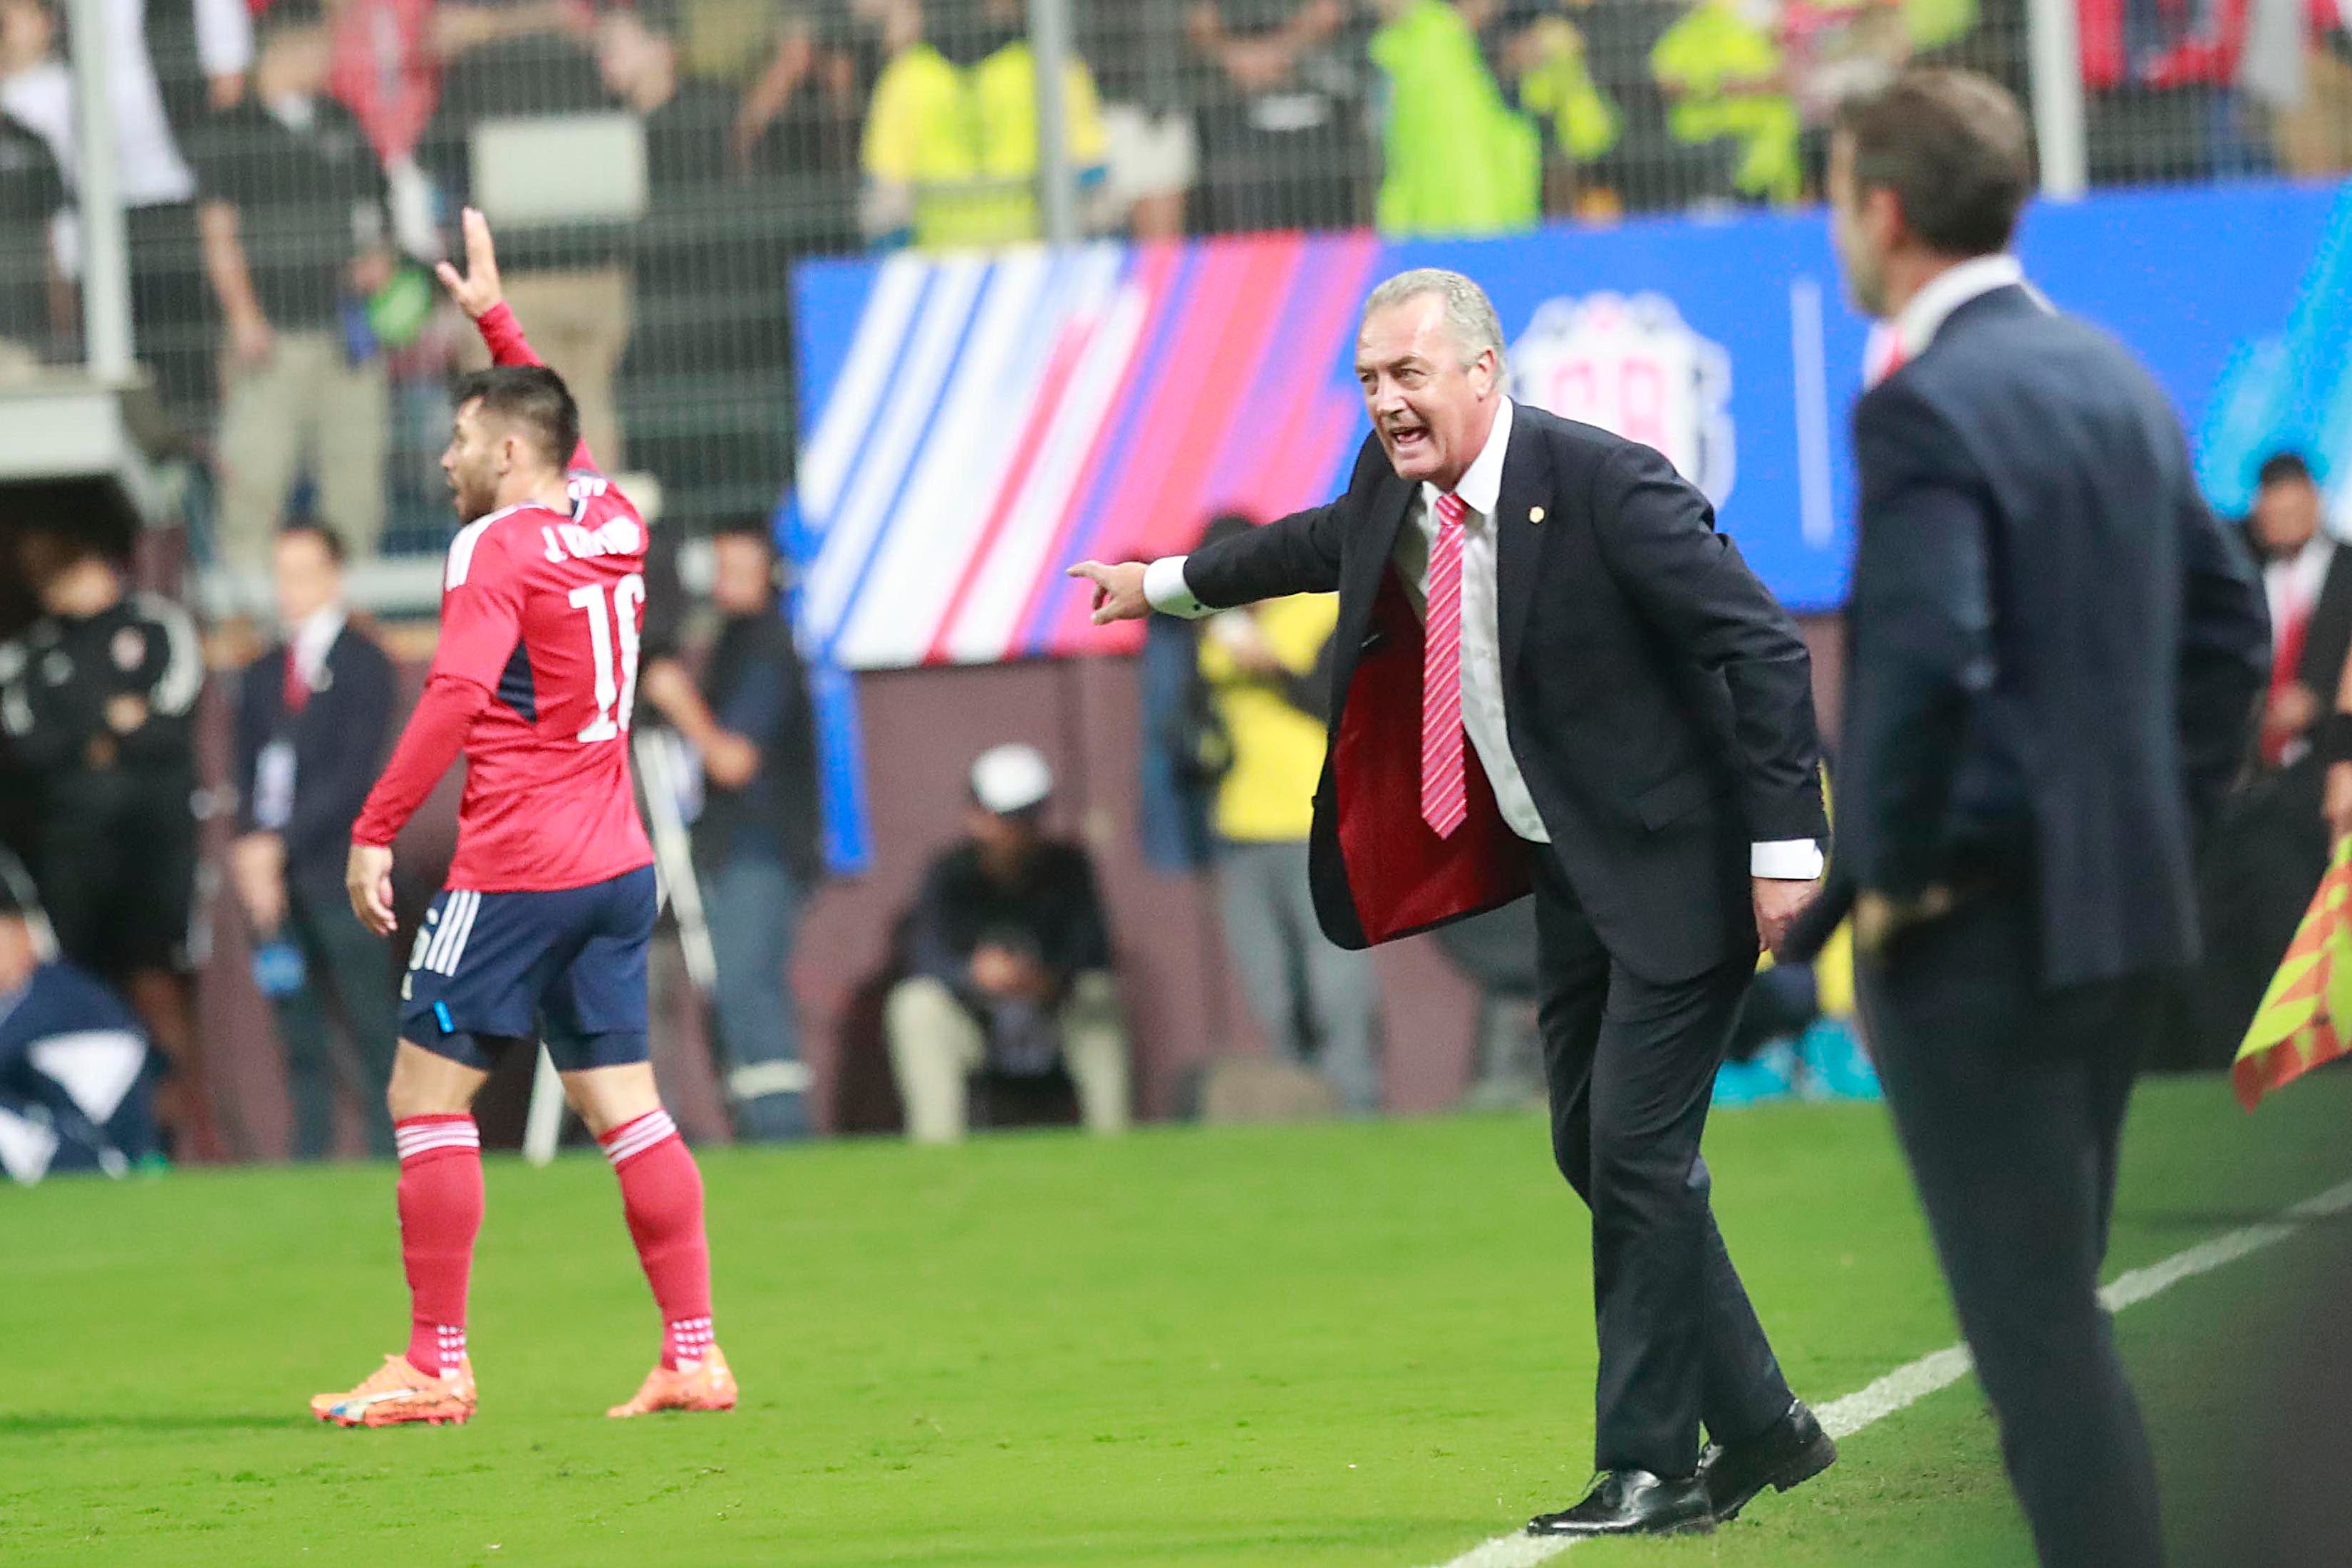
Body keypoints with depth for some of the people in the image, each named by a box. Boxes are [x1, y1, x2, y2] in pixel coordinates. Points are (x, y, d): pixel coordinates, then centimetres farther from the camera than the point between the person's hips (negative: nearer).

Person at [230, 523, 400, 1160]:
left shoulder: (362, 665, 0)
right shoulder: (262, 675, 18)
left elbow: (354, 773, -9)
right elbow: (249, 773, 14)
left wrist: (280, 843, -15)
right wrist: (250, 851, -3)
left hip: (337, 871, -5)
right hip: (273, 879, 5)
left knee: (373, 1027, -7)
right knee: (300, 1038, 4)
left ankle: (391, 1153, -7)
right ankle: (310, 1157, 5)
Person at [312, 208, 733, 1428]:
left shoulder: (496, 549, -10)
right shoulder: (610, 525, 11)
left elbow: (453, 698, -21)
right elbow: (557, 426, 33)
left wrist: (376, 830, -20)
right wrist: (493, 319, 39)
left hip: (516, 870, -8)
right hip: (617, 862, 8)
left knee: (427, 1095, -1)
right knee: (623, 1106, 8)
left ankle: (435, 1365, -2)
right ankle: (694, 1354, 2)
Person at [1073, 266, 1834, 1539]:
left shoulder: (1604, 484, -22)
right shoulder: (1394, 487, 2)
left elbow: (1763, 647, -22)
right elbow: (1328, 542, 27)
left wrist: (1784, 846, -24)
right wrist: (1170, 584, 41)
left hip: (1680, 864, -9)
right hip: (1571, 869, 9)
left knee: (1637, 1148, -9)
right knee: (1592, 1148, 10)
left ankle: (1648, 1467, -1)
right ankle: (1759, 1425, 21)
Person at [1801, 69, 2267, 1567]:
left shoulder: (1925, 406, -17)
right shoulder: (2118, 379, 10)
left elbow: (1927, 660, -27)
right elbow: (2225, 619, 16)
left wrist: (1889, 871, -15)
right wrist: (2163, 815, 16)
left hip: (1978, 932, -9)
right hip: (2130, 908, 9)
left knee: (2037, 1320, -5)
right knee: (2051, 1303, 18)